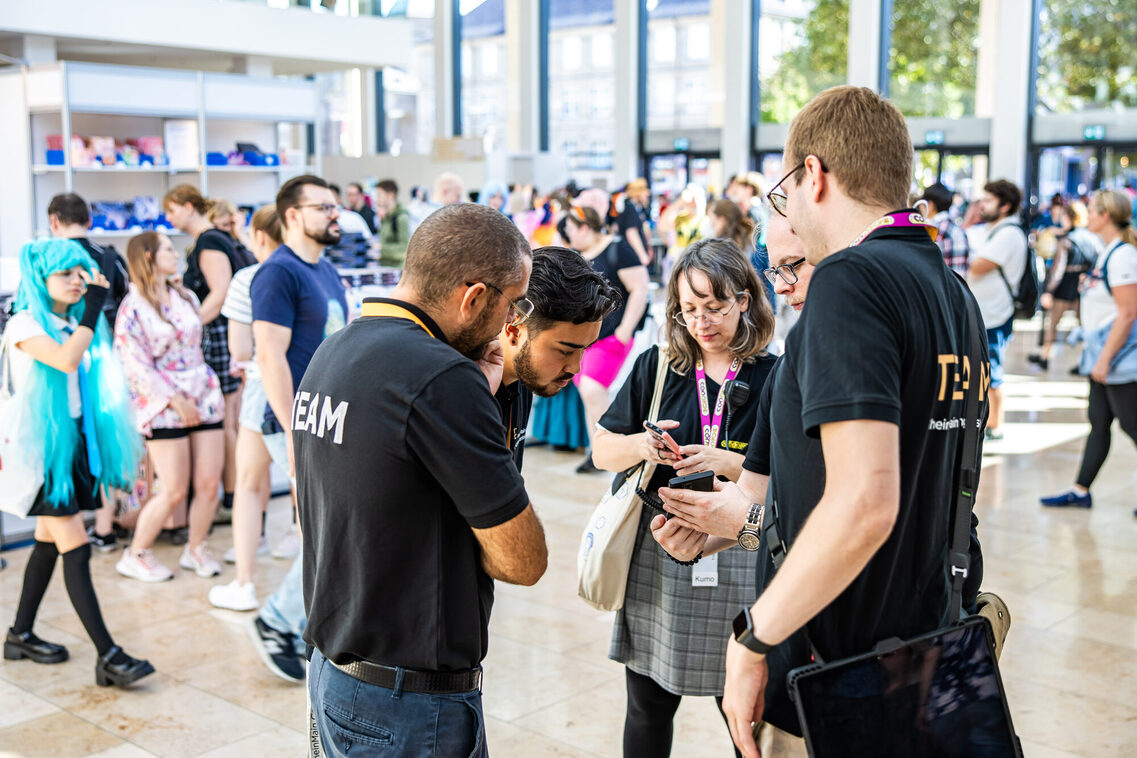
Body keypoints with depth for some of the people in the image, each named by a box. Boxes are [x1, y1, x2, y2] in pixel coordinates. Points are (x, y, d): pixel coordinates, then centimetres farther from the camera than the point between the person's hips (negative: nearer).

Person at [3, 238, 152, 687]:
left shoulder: (73, 325, 14)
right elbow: (66, 360, -28)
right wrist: (93, 309, -20)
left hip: (73, 441, 8)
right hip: (43, 446, -8)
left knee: (50, 543, 14)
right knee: (75, 548, -12)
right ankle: (108, 657, -14)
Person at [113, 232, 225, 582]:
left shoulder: (186, 297, 15)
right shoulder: (133, 308, -6)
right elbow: (136, 366, -11)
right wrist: (176, 400, -14)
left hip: (204, 399, 6)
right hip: (164, 409, -6)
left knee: (209, 483, 1)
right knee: (175, 491, -6)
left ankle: (196, 548, 22)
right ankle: (135, 555, 12)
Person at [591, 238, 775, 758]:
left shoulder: (774, 378, -2)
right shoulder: (656, 368, 7)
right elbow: (601, 451, 8)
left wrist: (725, 462, -21)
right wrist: (640, 446, -11)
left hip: (738, 563, -3)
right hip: (657, 557, 3)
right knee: (648, 707, 14)